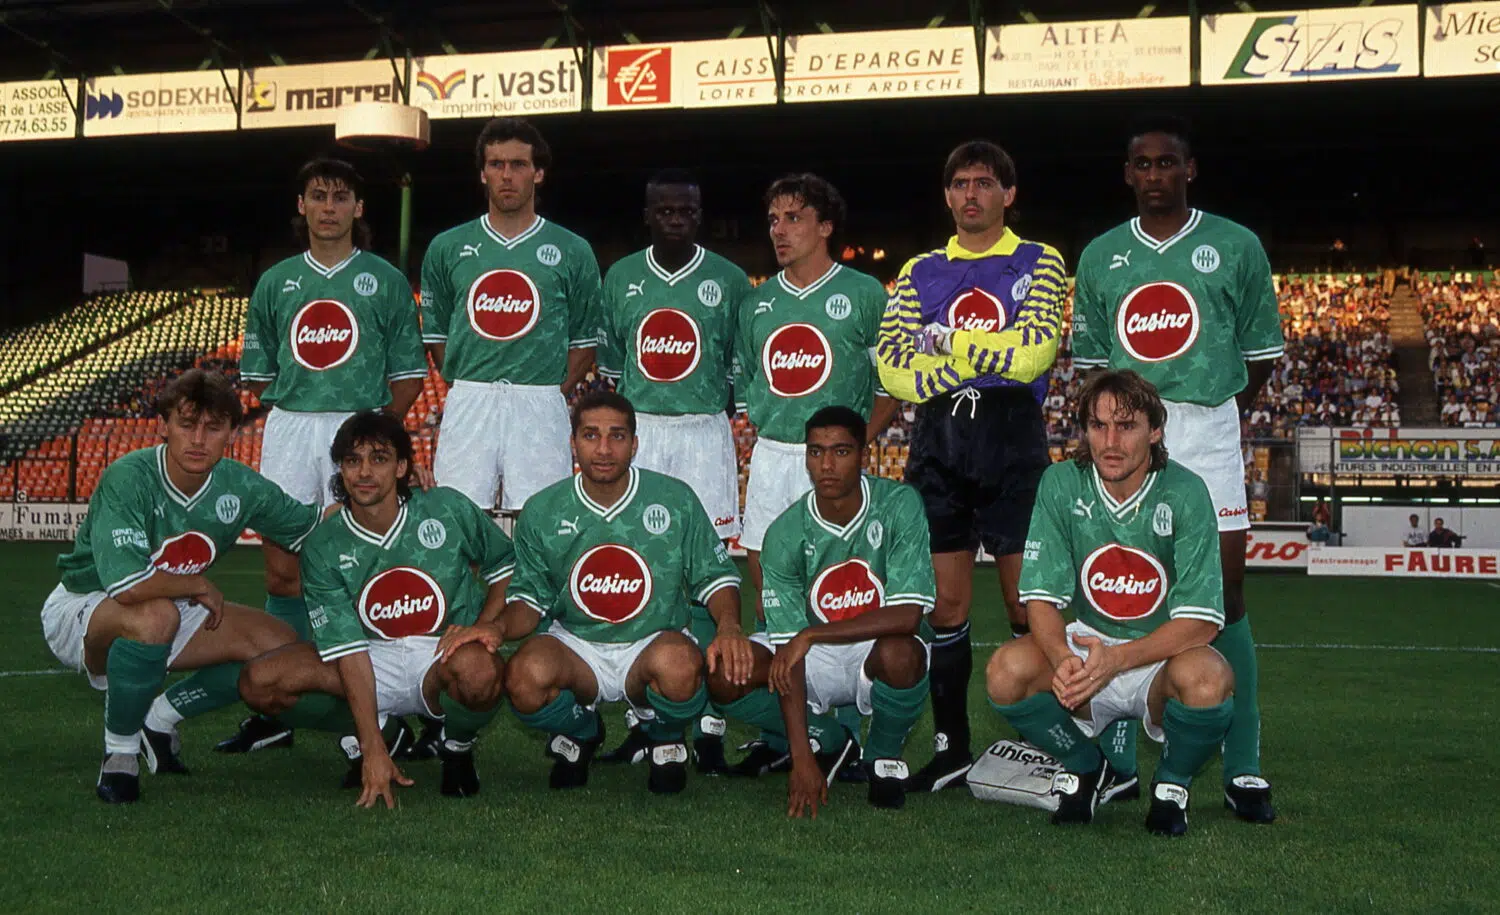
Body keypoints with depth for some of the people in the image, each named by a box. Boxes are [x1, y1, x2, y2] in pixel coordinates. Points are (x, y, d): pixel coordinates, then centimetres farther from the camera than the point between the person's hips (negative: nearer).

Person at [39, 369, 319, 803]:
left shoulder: (240, 487, -10)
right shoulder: (128, 478, -29)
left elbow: (313, 527, 7)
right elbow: (126, 585, -39)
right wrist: (201, 586, -24)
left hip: (171, 610, 6)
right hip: (81, 610, -6)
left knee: (281, 645, -9)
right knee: (156, 615, -40)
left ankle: (160, 720, 9)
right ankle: (120, 751, -17)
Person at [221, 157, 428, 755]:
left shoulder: (385, 281, 8)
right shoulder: (276, 282, 16)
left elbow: (409, 373, 6)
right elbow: (256, 370, 20)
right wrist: (291, 411, 6)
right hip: (288, 429, 3)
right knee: (282, 569, 2)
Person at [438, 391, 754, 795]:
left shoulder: (674, 500, -2)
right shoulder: (542, 511, 1)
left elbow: (716, 576, 4)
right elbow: (531, 598, 8)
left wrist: (728, 625, -17)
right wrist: (499, 627, -14)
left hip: (652, 644, -1)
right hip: (574, 645, 1)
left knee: (680, 665, -37)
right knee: (526, 675, -33)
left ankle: (666, 739, 3)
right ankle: (580, 732, 7)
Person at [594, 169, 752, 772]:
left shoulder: (728, 281, 3)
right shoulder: (621, 278, 10)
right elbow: (607, 364, 15)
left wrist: (708, 417, -3)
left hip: (704, 434, -2)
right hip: (634, 431, 2)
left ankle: (709, 723, 0)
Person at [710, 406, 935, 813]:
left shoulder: (899, 505, -18)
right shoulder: (785, 533, -13)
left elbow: (907, 615, -25)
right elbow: (788, 650, -16)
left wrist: (812, 635, -29)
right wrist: (801, 758, -23)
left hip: (879, 649, -2)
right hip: (816, 661, 2)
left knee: (900, 653, -38)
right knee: (724, 680, -21)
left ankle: (885, 756, -4)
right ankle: (828, 742, 6)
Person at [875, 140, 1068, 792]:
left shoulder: (1040, 264, 8)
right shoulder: (920, 272, 16)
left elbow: (1033, 354, -10)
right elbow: (892, 367, 1)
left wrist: (948, 343, -4)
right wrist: (983, 356, -8)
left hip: (1011, 434, -3)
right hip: (938, 438, 3)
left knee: (1026, 599, -3)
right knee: (947, 599, 5)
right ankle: (950, 746, 13)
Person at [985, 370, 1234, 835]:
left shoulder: (1184, 493, -14)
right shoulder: (1061, 484, -7)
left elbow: (1201, 621, -17)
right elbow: (1041, 597, -8)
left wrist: (1116, 659, -32)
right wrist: (1063, 659, -31)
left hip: (1162, 655, -2)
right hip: (1086, 642, 2)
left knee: (1206, 679, -36)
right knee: (1006, 671, -26)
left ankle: (1172, 784, 0)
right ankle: (1087, 770, 5)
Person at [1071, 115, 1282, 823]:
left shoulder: (1236, 246, 6)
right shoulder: (1100, 256, 12)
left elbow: (1262, 350, 10)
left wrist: (1224, 413, 4)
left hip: (1208, 431, -2)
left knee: (1223, 595, -4)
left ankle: (1242, 770, 1)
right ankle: (1116, 759, 13)